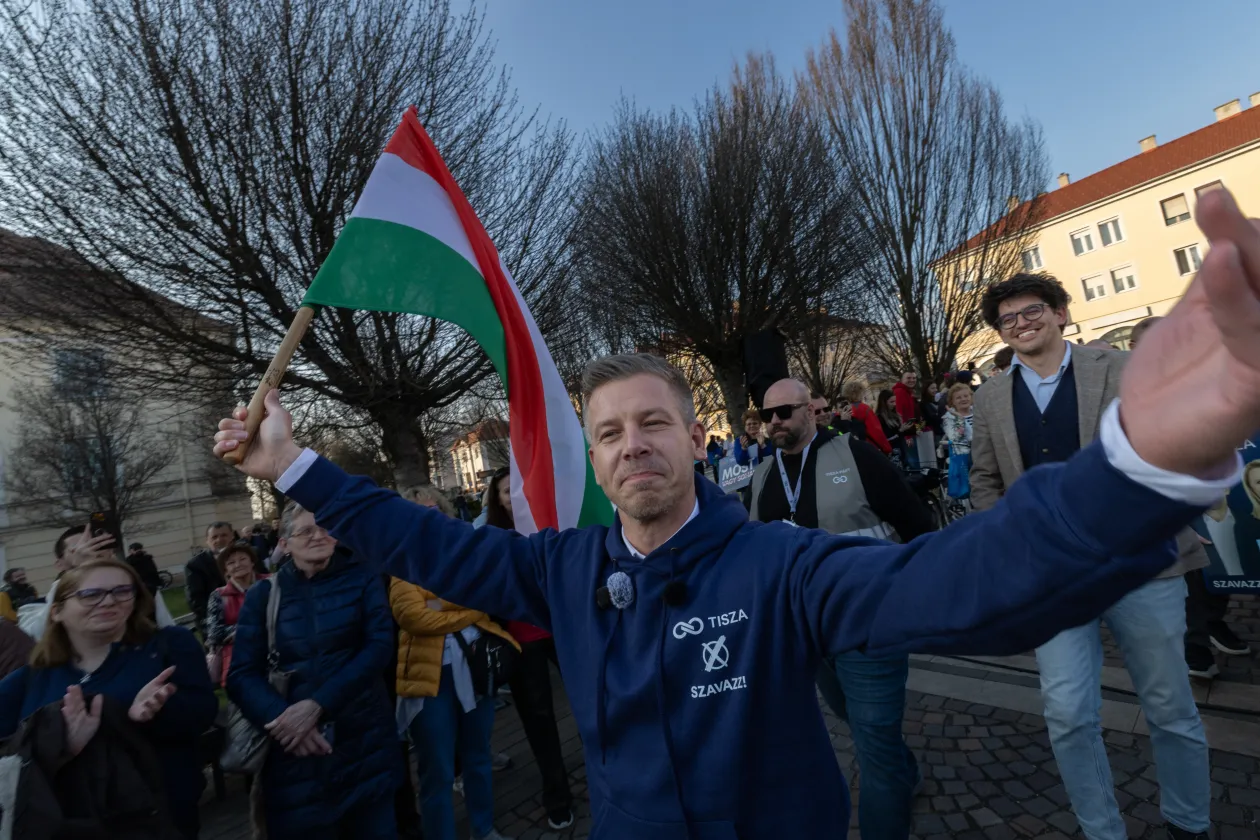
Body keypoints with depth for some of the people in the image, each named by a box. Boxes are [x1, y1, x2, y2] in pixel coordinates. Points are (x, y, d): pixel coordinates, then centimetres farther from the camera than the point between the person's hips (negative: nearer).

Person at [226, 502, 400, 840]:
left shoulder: (362, 576, -1)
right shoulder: (262, 594, 2)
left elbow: (380, 645, -10)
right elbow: (241, 675, -2)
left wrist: (317, 704, -20)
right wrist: (280, 715, -20)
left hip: (365, 738, 0)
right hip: (295, 746, 0)